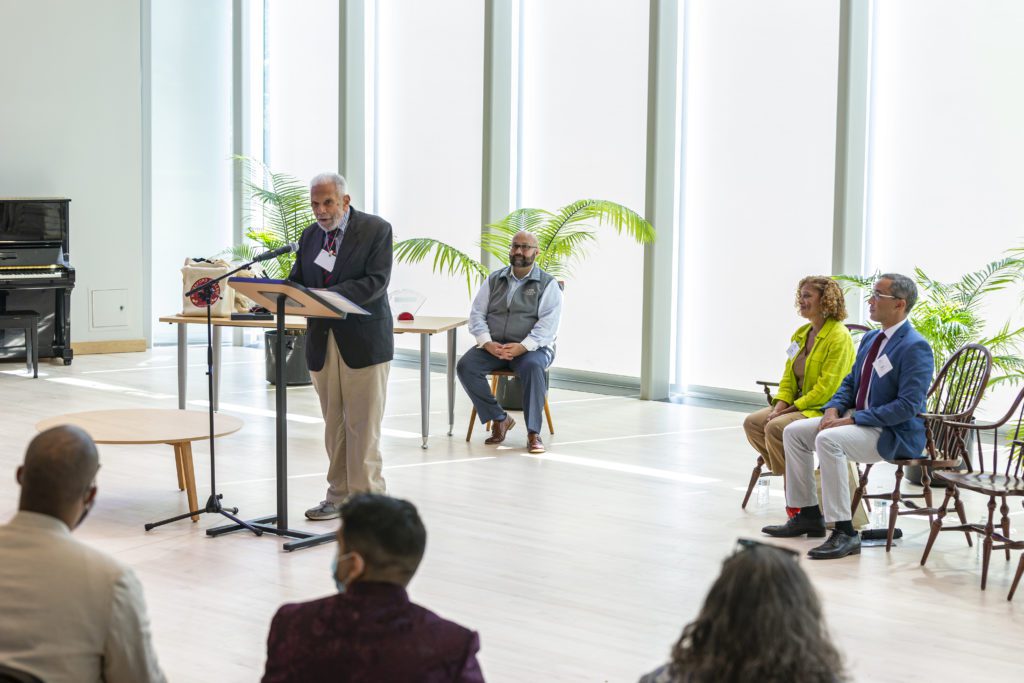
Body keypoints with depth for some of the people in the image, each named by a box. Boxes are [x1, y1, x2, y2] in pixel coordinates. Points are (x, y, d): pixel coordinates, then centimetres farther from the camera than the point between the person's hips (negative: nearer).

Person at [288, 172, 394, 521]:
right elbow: (296, 281, 12)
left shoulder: (376, 229, -5)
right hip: (322, 341, 5)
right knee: (333, 424, 10)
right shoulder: (310, 235, 13)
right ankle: (339, 495, 18)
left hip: (363, 341, -5)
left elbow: (375, 281, -16)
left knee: (363, 425, -2)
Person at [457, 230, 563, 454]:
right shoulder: (494, 280, 14)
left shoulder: (548, 285, 2)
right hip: (493, 346, 4)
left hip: (532, 347, -3)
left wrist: (522, 347, -24)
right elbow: (477, 314, 8)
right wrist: (487, 343, -12)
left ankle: (533, 433, -30)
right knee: (466, 366, -25)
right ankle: (499, 418, -12)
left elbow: (548, 324, -10)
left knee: (532, 367, -38)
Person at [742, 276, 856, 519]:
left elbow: (828, 388, -20)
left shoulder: (839, 336, -14)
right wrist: (780, 406, -5)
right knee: (752, 423, -9)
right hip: (799, 406, 9)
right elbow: (788, 377, 14)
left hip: (826, 409, -9)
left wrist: (793, 407, -19)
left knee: (775, 428, -27)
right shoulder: (800, 334, 13)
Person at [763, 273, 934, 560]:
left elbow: (908, 406, -23)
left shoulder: (915, 347, -17)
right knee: (794, 432, 3)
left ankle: (844, 533, -30)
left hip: (896, 434, -10)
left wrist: (852, 420, -24)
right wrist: (833, 410, -2)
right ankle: (808, 515, 11)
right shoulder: (871, 339, 12)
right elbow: (850, 382, 20)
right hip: (857, 420, 10)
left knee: (828, 440, -33)